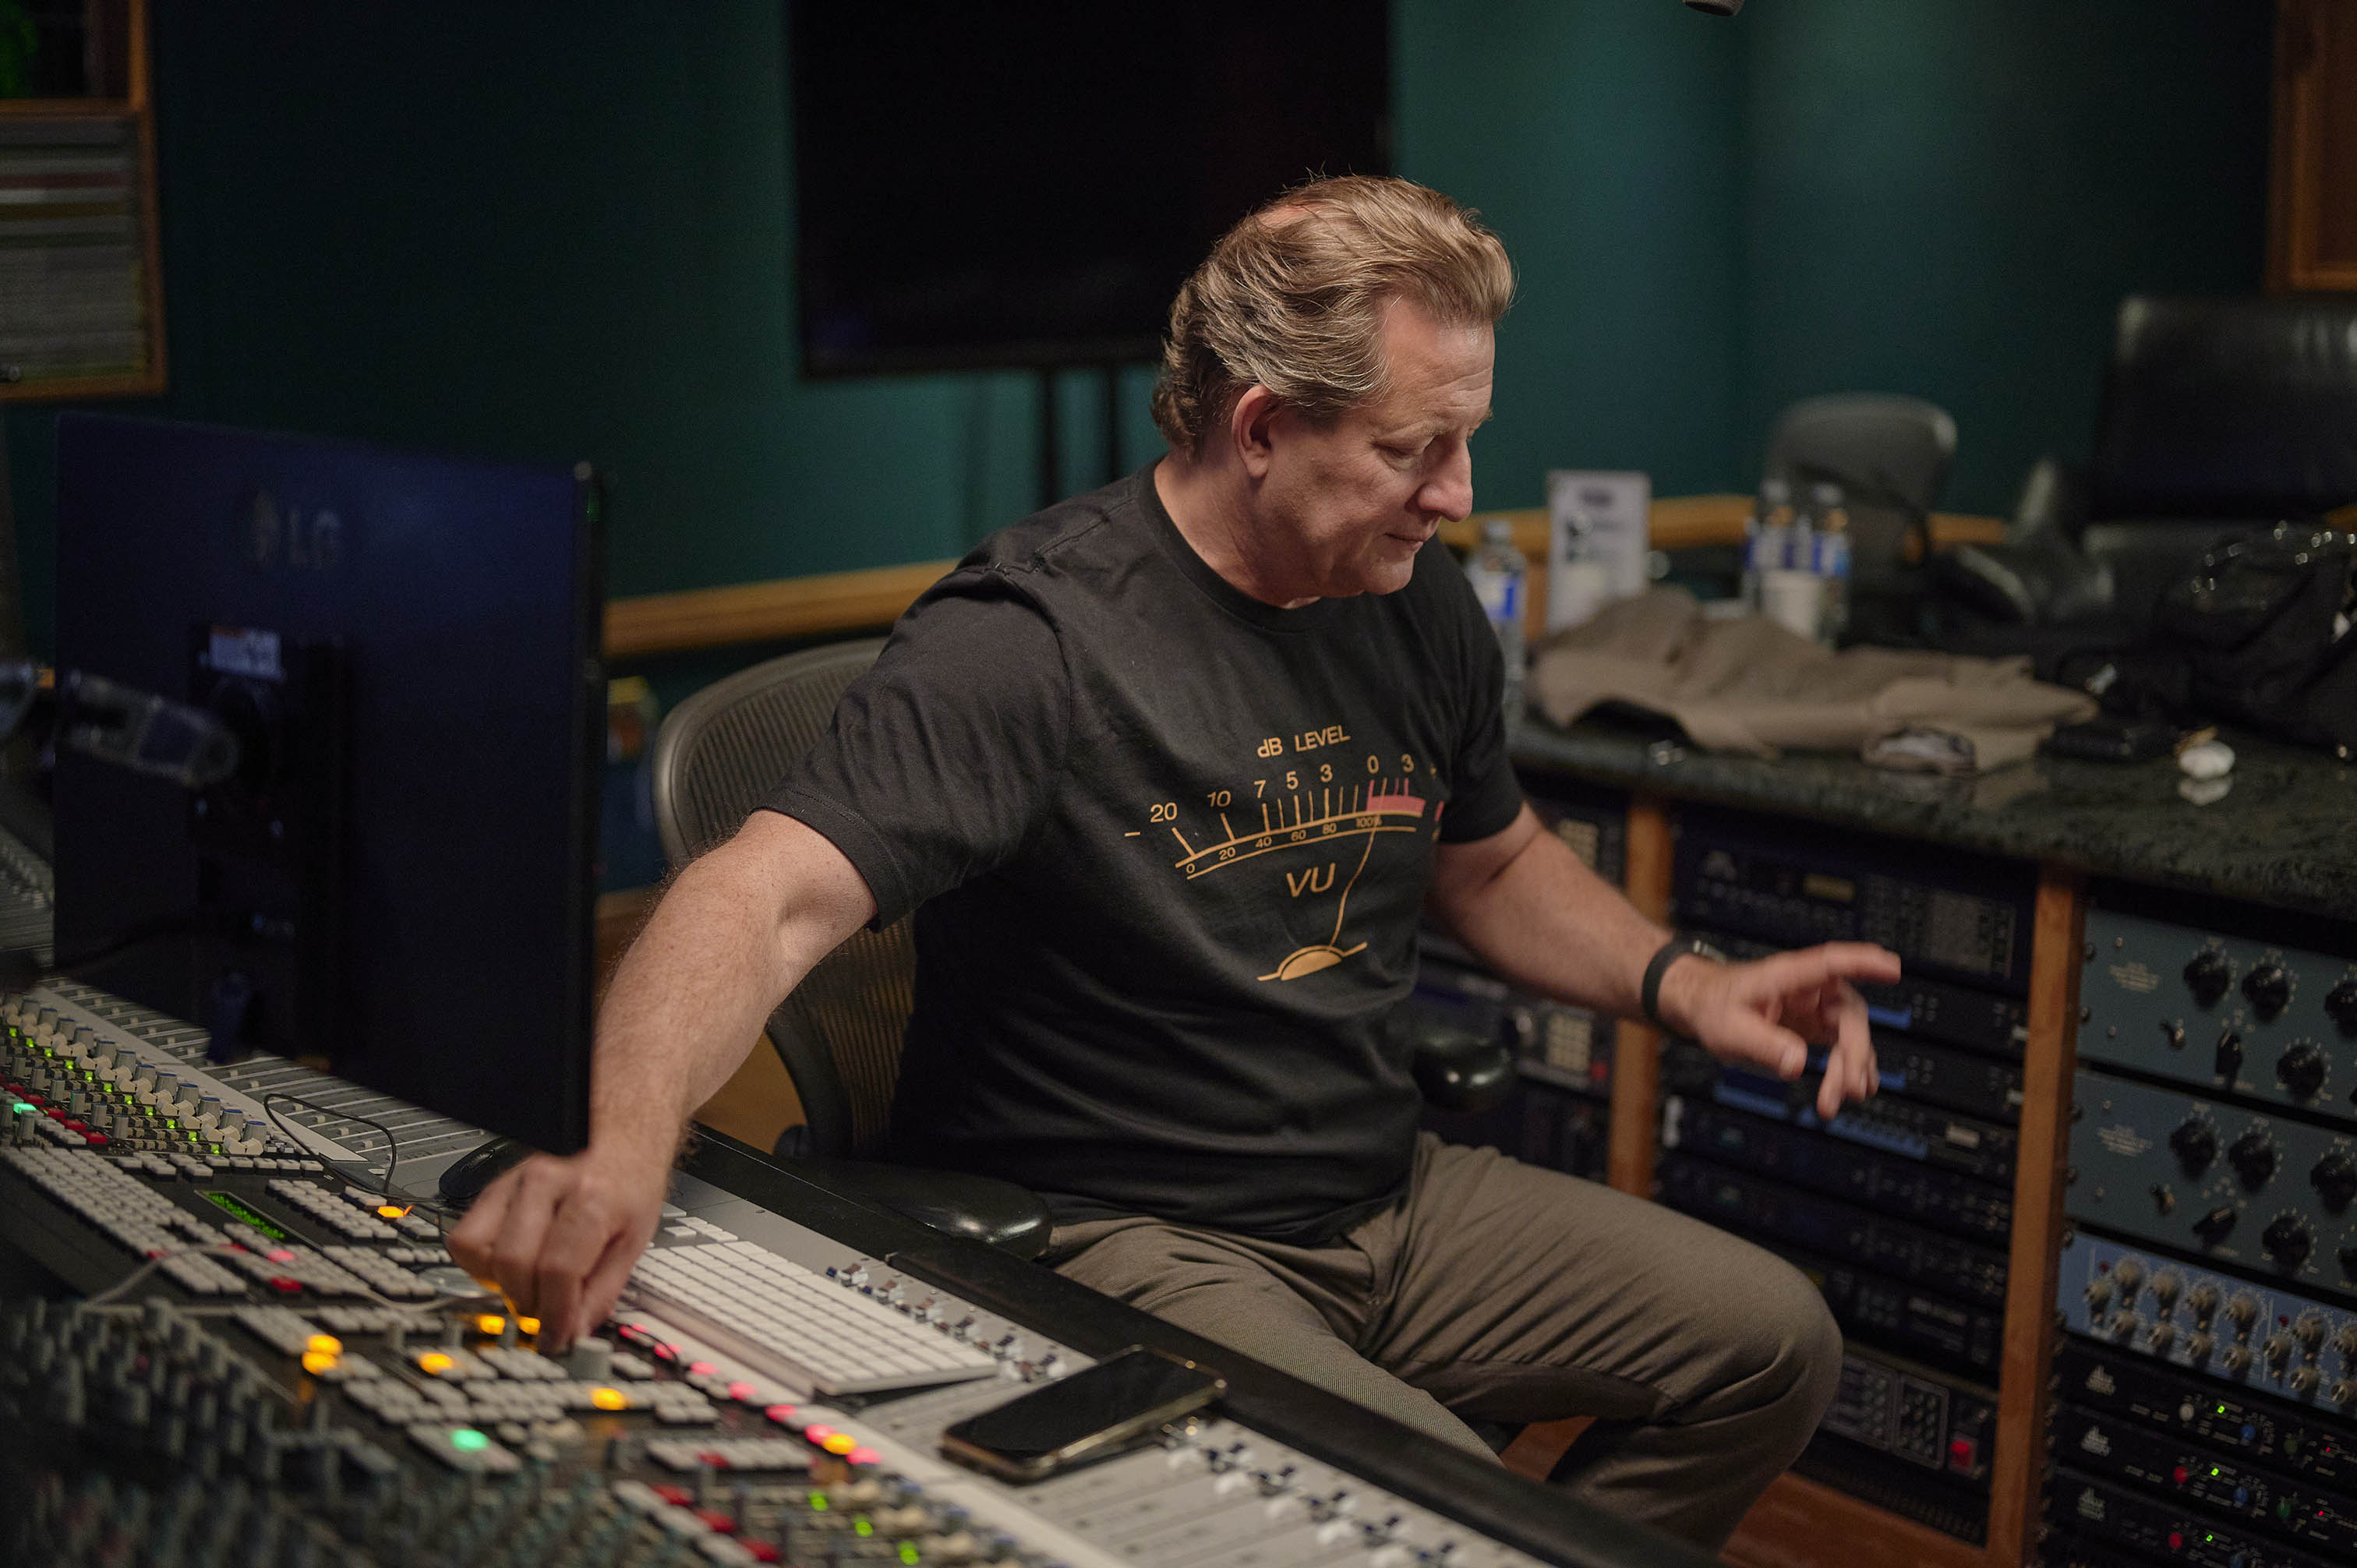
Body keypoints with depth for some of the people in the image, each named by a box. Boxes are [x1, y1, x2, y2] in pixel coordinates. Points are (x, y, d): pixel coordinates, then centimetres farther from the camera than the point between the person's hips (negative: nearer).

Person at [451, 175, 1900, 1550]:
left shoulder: (1418, 609, 4)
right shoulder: (1032, 640, -22)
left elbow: (1493, 864, 22)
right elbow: (767, 897, -33)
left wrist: (1682, 982, 5)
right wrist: (626, 1152, -52)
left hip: (1389, 1197, 8)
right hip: (1123, 1241, -8)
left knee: (1777, 1340, 6)